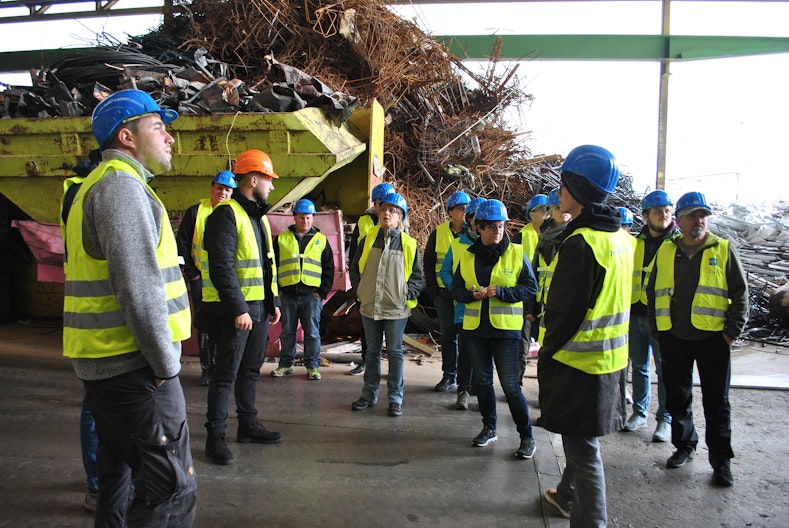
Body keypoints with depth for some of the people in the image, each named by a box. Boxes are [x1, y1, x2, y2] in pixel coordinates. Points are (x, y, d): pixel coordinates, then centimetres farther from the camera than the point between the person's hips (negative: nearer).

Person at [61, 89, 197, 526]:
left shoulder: (98, 186, 20)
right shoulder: (122, 186, -14)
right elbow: (138, 289, -23)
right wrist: (167, 365, -16)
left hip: (103, 362, 11)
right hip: (134, 365, -11)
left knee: (120, 473, 20)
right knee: (172, 488, -7)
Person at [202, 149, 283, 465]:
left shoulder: (258, 216, 16)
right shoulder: (226, 214, -14)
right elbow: (222, 268, -21)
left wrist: (273, 302, 18)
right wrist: (238, 309, -23)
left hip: (258, 308, 9)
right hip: (234, 310, -9)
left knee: (251, 370, 17)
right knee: (226, 374, -1)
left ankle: (248, 426, 30)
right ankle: (215, 437, 11)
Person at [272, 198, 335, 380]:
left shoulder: (321, 240, 10)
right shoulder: (282, 238, 10)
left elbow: (329, 269, 9)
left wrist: (323, 292, 0)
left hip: (312, 295, -1)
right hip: (287, 294, 1)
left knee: (312, 332, 2)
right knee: (287, 332, 9)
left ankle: (312, 366, 13)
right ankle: (286, 364, 21)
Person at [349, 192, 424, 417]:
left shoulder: (409, 244, -1)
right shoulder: (368, 239, 4)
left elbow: (417, 277, 5)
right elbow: (355, 268, 13)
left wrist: (407, 295, -8)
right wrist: (359, 291, 4)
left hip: (396, 309, -2)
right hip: (370, 307, 3)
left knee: (395, 353, 4)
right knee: (372, 351, 14)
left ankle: (395, 399, 15)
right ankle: (369, 394, 26)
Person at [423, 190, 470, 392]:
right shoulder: (439, 233, 4)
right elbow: (429, 262, 8)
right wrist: (432, 289, 1)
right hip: (444, 293, 1)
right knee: (448, 335, 9)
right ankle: (449, 375, 21)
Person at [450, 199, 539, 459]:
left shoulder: (516, 252, -4)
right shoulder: (467, 255, 5)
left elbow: (530, 287, -5)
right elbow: (456, 289, 7)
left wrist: (500, 292, -19)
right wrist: (472, 294, -14)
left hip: (506, 328, -4)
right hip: (475, 328, 4)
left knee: (510, 384, -2)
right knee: (482, 380, 14)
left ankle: (527, 436, 13)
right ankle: (489, 428, 32)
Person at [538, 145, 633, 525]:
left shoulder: (580, 244, -23)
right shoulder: (620, 239, 6)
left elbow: (562, 312, -22)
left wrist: (547, 352, -7)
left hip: (579, 363, -9)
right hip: (611, 359, 9)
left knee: (583, 449, 4)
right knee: (581, 440, 25)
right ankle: (570, 495, 45)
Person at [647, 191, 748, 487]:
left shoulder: (723, 249, 1)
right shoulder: (665, 251, 7)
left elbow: (740, 293, 1)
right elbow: (652, 292, 13)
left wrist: (732, 331, -5)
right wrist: (657, 327, 7)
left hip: (713, 338, -2)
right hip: (673, 338, 3)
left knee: (717, 402, 5)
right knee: (677, 398, 11)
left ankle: (721, 459, 17)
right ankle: (685, 446, 29)